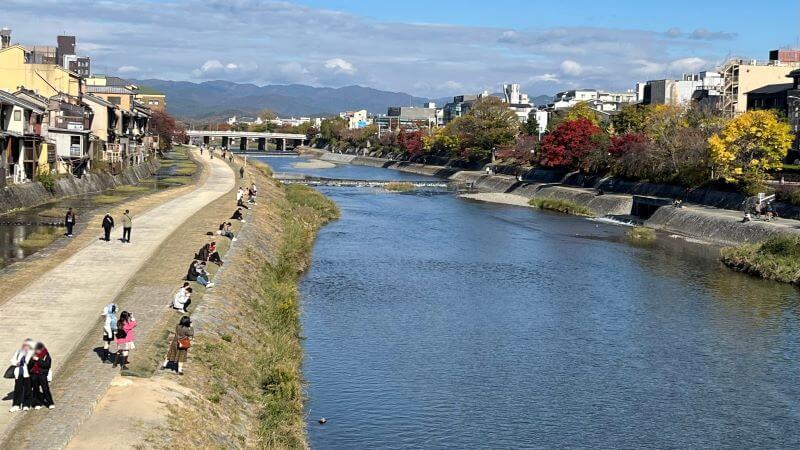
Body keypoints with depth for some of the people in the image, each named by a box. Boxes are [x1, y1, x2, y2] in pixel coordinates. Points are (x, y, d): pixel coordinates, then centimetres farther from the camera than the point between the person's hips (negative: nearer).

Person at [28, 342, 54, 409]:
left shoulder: (46, 356, -4)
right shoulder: (33, 355, 6)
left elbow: (47, 365, -16)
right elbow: (29, 365, 3)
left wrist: (38, 360, -19)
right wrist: (33, 360, -16)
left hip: (43, 374, -3)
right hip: (34, 374, 3)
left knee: (45, 389, -6)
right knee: (36, 389, 6)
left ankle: (50, 403, 0)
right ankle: (37, 404, 15)